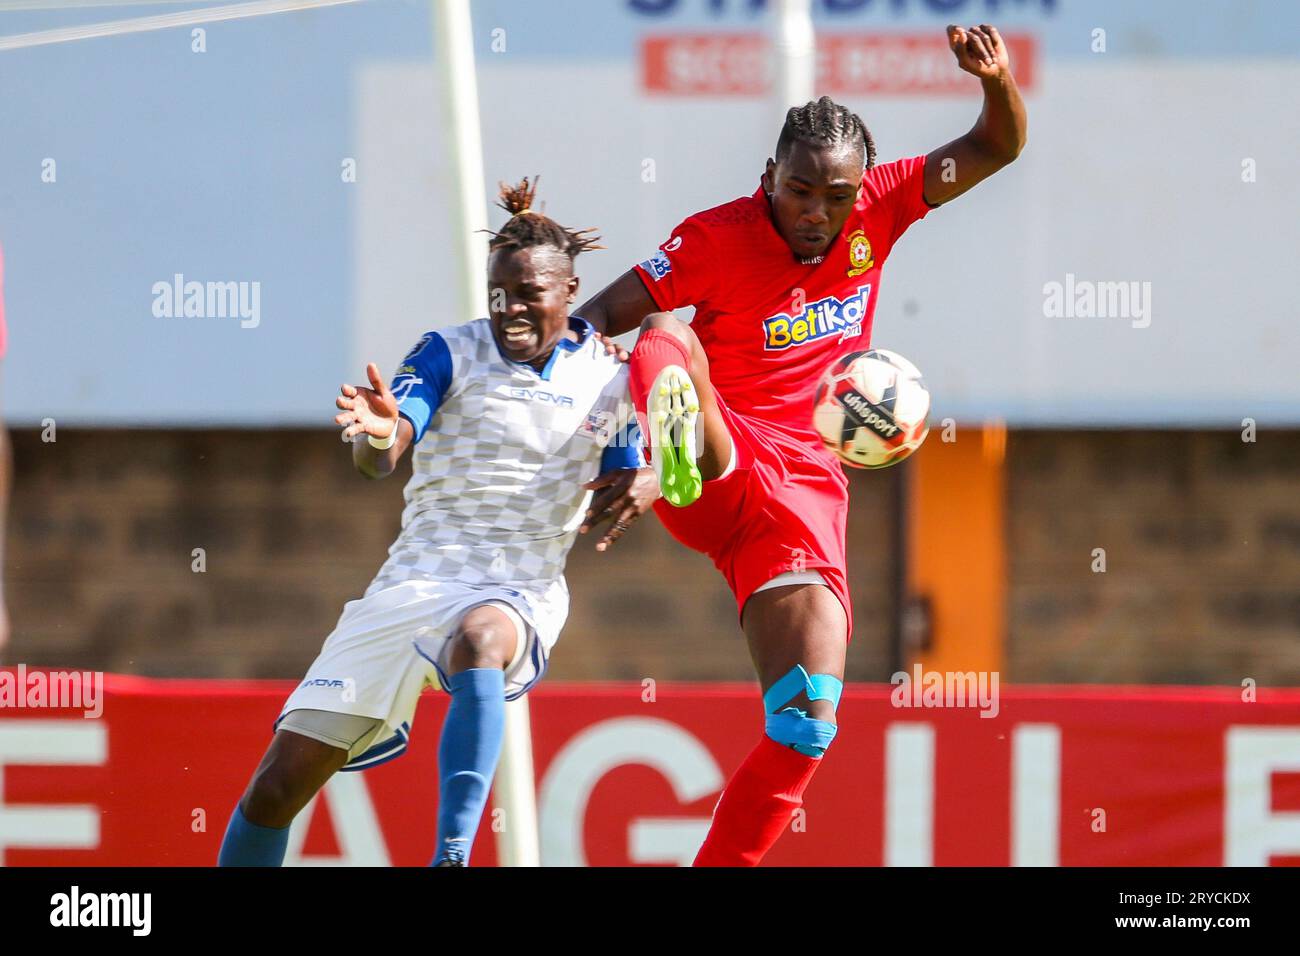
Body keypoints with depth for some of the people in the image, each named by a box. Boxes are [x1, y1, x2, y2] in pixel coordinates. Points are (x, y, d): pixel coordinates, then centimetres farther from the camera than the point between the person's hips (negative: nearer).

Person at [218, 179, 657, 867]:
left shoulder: (612, 379, 4)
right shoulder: (451, 354, 1)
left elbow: (627, 484, 11)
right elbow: (379, 461, -13)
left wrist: (643, 486, -15)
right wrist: (378, 434, -39)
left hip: (521, 595, -2)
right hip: (415, 580, 2)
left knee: (480, 638, -42)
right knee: (281, 781, -5)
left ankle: (453, 853, -47)